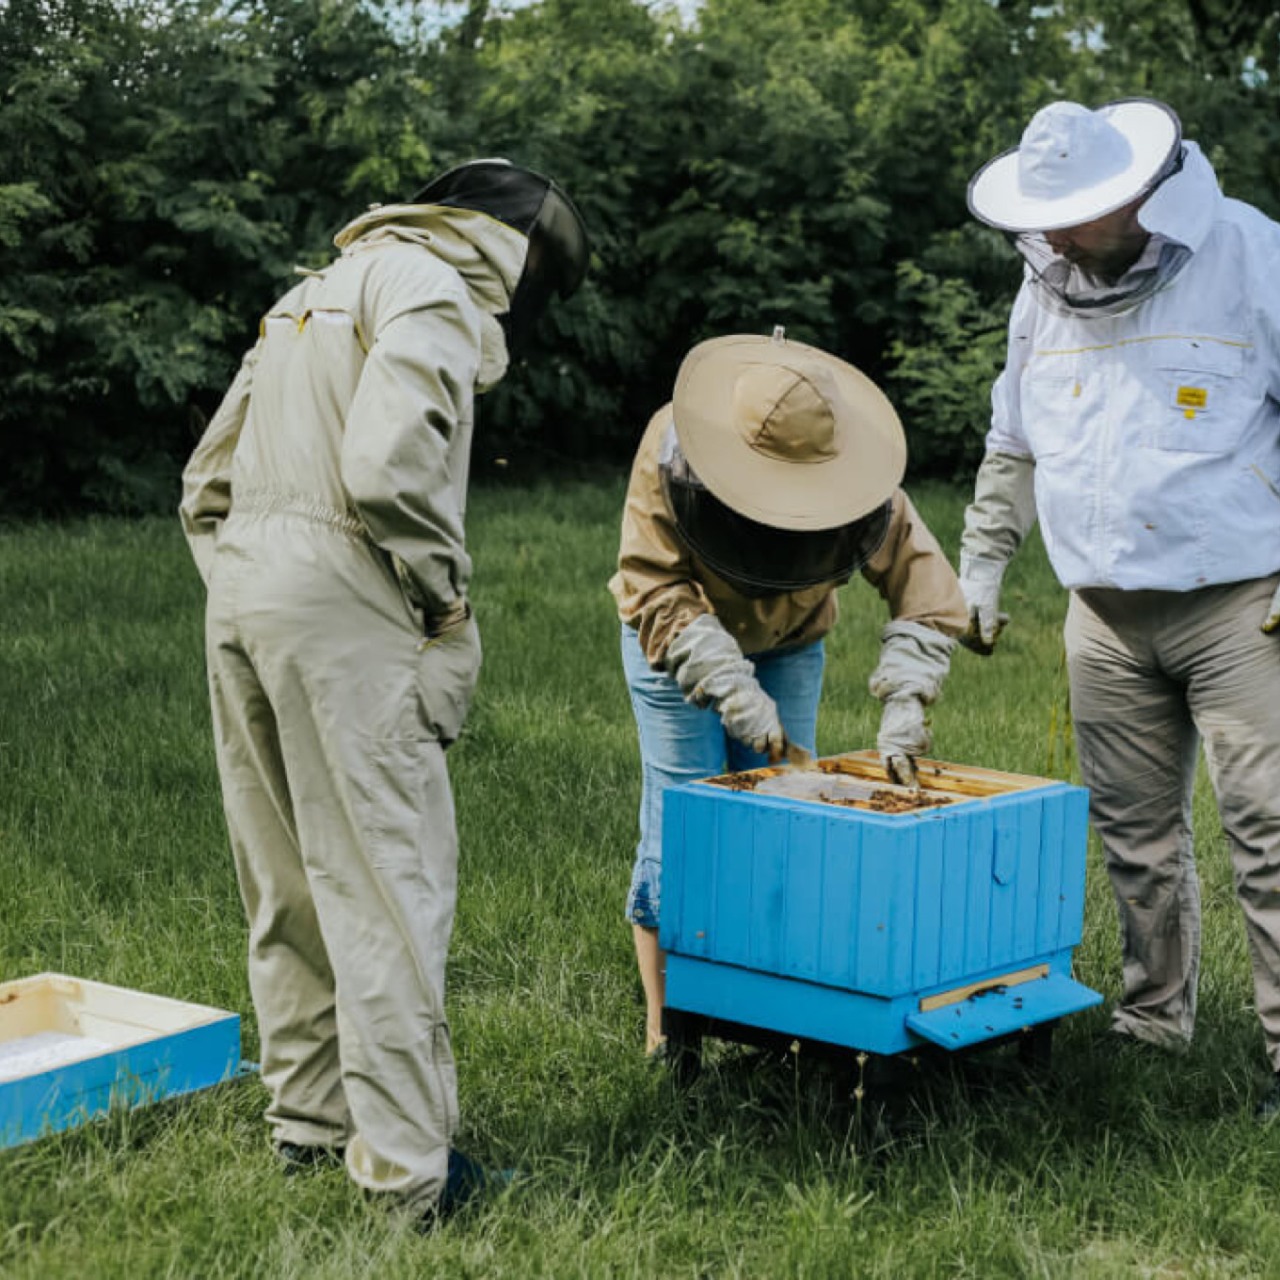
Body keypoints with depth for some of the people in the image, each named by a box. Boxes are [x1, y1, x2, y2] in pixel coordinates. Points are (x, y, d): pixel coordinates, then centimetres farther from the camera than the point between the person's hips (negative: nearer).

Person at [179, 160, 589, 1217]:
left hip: (240, 591, 9)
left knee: (288, 884, 15)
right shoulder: (431, 294, -5)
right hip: (341, 611, -9)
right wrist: (446, 602, -8)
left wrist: (242, 580, 19)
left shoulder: (320, 290, 24)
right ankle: (408, 1166, -5)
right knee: (387, 886, -7)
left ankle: (308, 1118, 24)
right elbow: (387, 470, -20)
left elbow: (210, 475, 23)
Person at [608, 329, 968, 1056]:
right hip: (680, 643, -2)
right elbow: (655, 589, -34)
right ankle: (666, 1027, 0)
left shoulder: (858, 480, -27)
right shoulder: (672, 449, -33)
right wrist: (738, 696, -41)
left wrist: (904, 709, -36)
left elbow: (928, 591, -23)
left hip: (789, 648, 2)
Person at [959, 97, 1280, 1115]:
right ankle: (1155, 1020, 25)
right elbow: (1015, 444, 23)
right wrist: (982, 561, 18)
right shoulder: (1046, 289, 11)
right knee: (1134, 830, 10)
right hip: (1106, 617, 5)